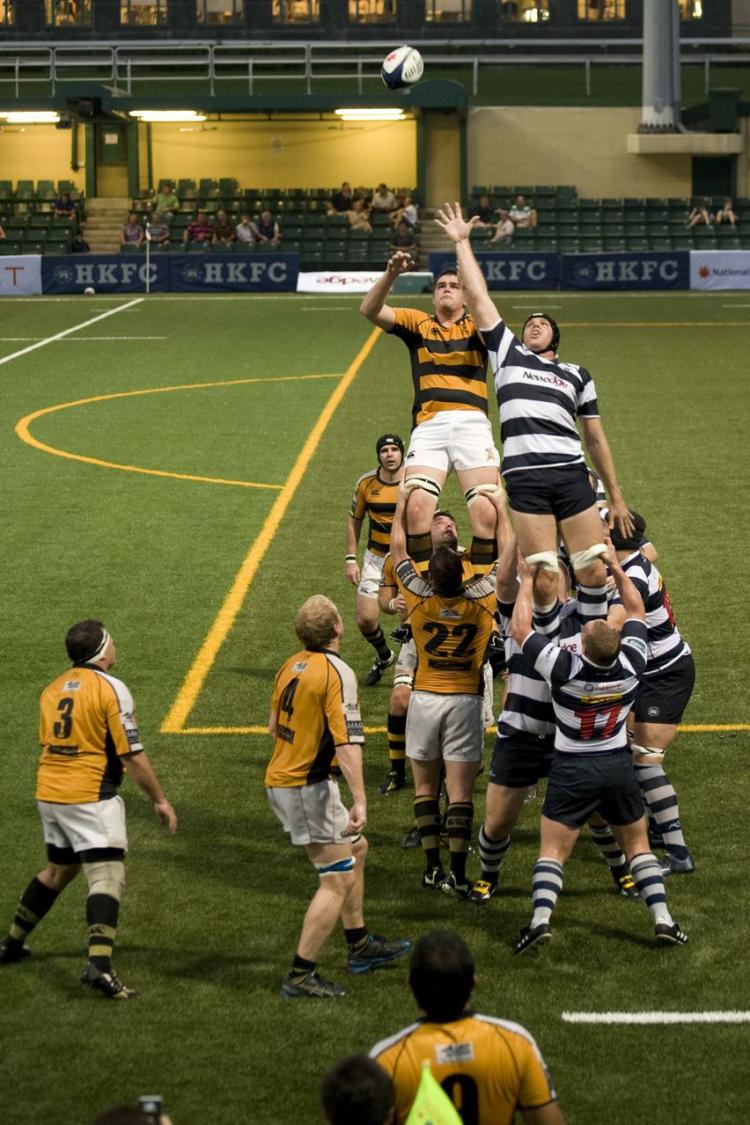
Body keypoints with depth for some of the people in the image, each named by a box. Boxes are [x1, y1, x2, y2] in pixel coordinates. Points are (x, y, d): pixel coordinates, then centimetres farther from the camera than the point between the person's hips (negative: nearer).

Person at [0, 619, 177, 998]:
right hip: (90, 797, -8)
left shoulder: (53, 688, 10)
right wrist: (159, 799, -2)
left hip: (49, 793, 8)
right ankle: (99, 965, -24)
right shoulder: (111, 689, -12)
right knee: (107, 878, -9)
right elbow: (132, 756, -12)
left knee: (57, 870, 25)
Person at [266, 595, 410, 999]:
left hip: (281, 779, 9)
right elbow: (347, 741, -26)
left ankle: (359, 946, 31)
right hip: (309, 787, -9)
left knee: (356, 848, 23)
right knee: (339, 879, -5)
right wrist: (359, 800, -29)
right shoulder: (337, 673, -18)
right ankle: (301, 974, -5)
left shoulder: (291, 665, 7)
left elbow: (274, 727, 18)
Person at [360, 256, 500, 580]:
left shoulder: (476, 327, 17)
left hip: (472, 423, 0)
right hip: (428, 425, 1)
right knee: (417, 507, -19)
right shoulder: (417, 323, 19)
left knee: (487, 514, -14)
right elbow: (370, 310, 7)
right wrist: (391, 274, -10)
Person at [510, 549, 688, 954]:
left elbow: (521, 630, -14)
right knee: (638, 845, 15)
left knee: (552, 851, 0)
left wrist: (527, 580, -6)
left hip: (572, 769, -3)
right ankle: (662, 919, 4)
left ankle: (540, 919, -18)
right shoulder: (631, 664, -16)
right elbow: (636, 611, 3)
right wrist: (616, 568, 9)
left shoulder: (566, 669, -25)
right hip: (618, 766, 3)